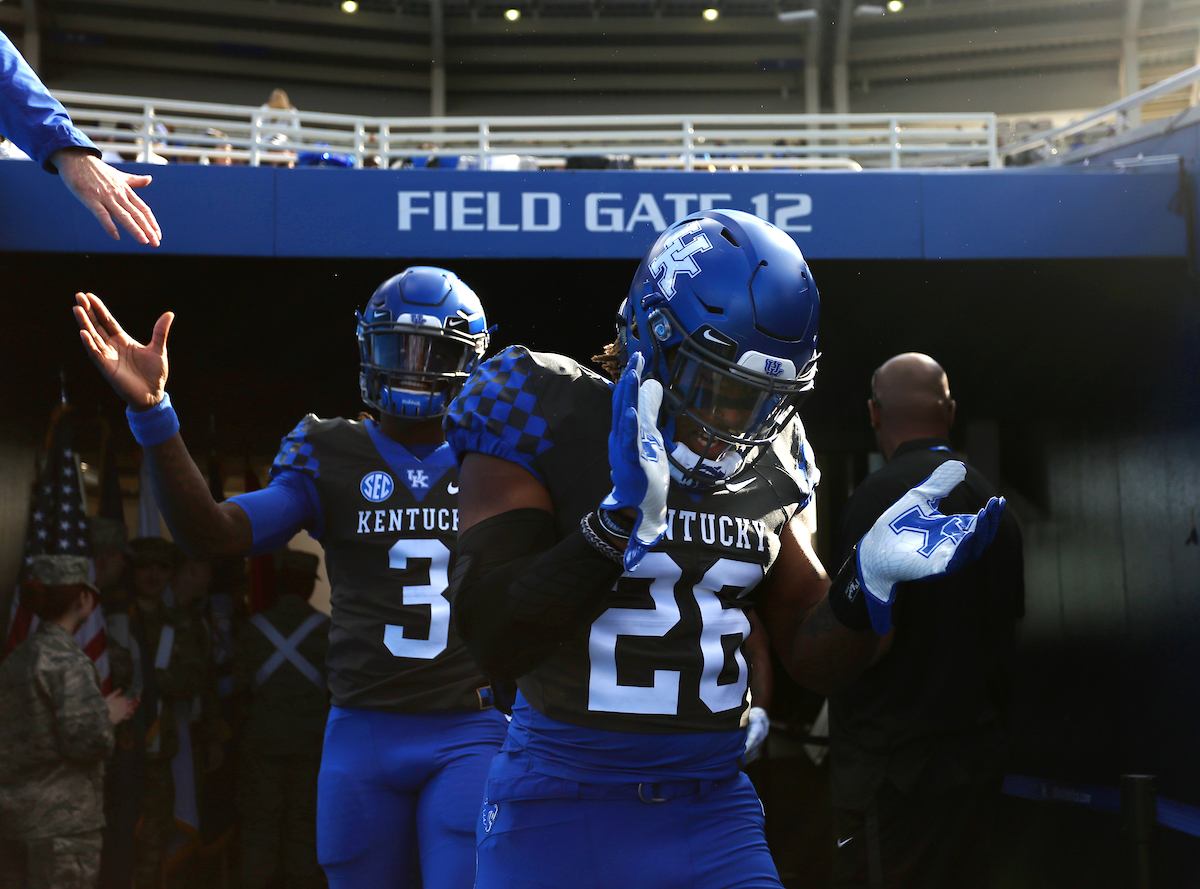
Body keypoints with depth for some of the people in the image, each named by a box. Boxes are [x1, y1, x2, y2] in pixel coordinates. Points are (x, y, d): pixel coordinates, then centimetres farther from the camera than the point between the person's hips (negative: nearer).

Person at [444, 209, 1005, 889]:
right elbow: (496, 646, -17)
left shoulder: (772, 461, 5)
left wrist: (871, 579, -9)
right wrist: (620, 521, -27)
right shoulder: (547, 419, -9)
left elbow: (815, 660, 10)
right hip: (561, 809, -3)